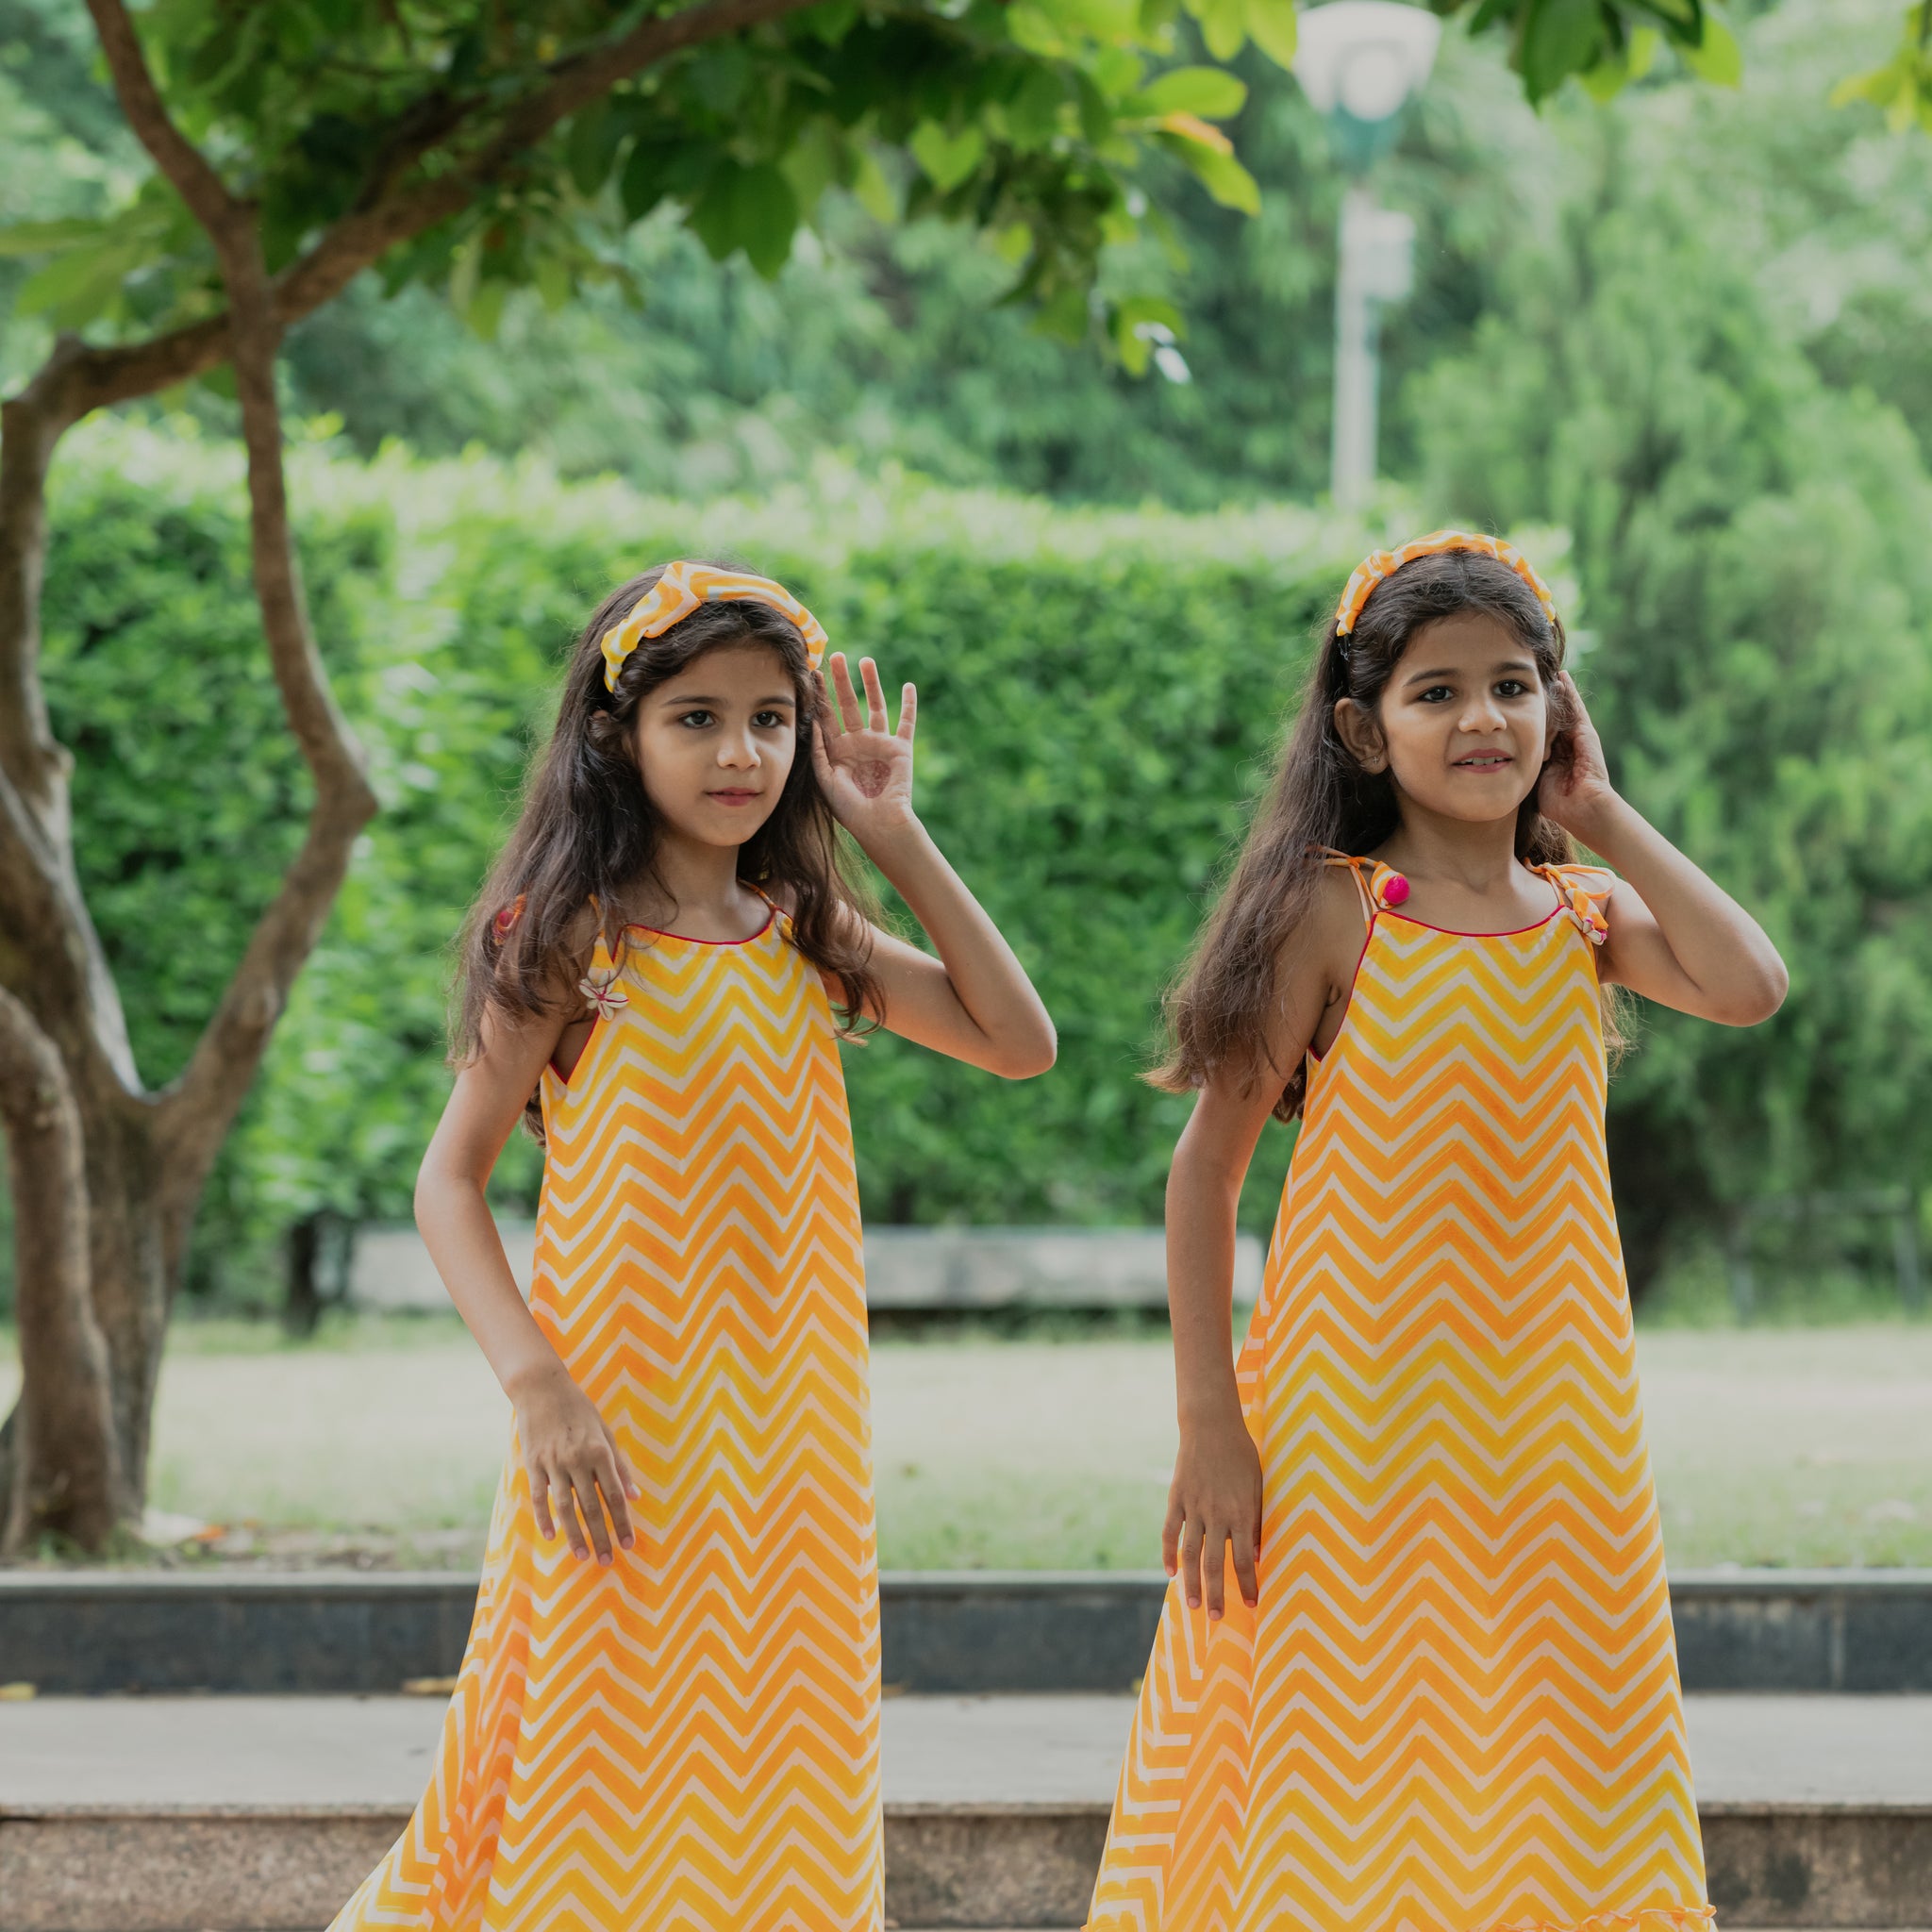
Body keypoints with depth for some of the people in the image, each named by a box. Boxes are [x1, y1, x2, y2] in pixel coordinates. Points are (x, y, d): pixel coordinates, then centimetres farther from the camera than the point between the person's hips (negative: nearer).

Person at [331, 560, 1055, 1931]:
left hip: (789, 1438, 4)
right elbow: (452, 1178, -6)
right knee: (609, 1781, 0)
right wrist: (537, 1387, -18)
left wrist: (897, 839, 1)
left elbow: (1020, 1044, 5)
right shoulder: (572, 941, -6)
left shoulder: (805, 935, 7)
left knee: (775, 1781, 8)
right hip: (622, 1438, -4)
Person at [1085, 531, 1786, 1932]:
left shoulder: (1585, 913, 7)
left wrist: (1599, 815, -4)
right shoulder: (1335, 907, -4)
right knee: (1349, 1808, 1)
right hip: (1355, 1434, -4)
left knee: (1546, 1794, 7)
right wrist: (1209, 1430, -9)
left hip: (1547, 1430, 4)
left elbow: (1748, 987, -13)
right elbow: (1206, 1168, -5)